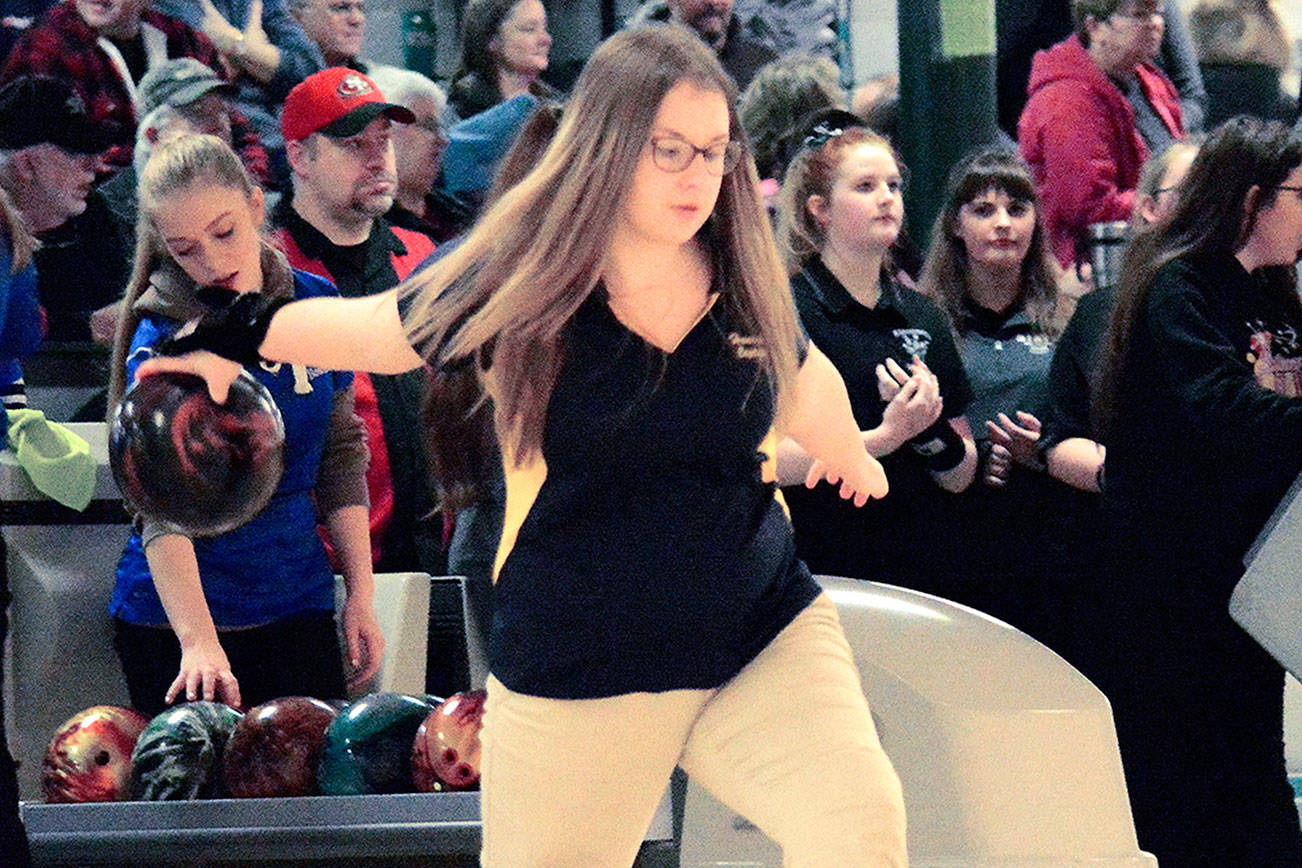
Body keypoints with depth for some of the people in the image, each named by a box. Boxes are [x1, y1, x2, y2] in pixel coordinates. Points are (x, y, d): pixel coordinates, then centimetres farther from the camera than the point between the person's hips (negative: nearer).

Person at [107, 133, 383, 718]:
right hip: (177, 617, -4)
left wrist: (360, 593, 7)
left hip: (298, 602, 4)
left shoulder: (315, 303, 1)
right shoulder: (161, 345, -14)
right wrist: (199, 643, -36)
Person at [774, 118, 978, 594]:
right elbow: (769, 460, -15)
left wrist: (931, 431, -7)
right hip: (822, 570, -5)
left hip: (919, 569, 5)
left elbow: (960, 477, 14)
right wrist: (888, 436, -21)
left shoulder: (923, 317, 13)